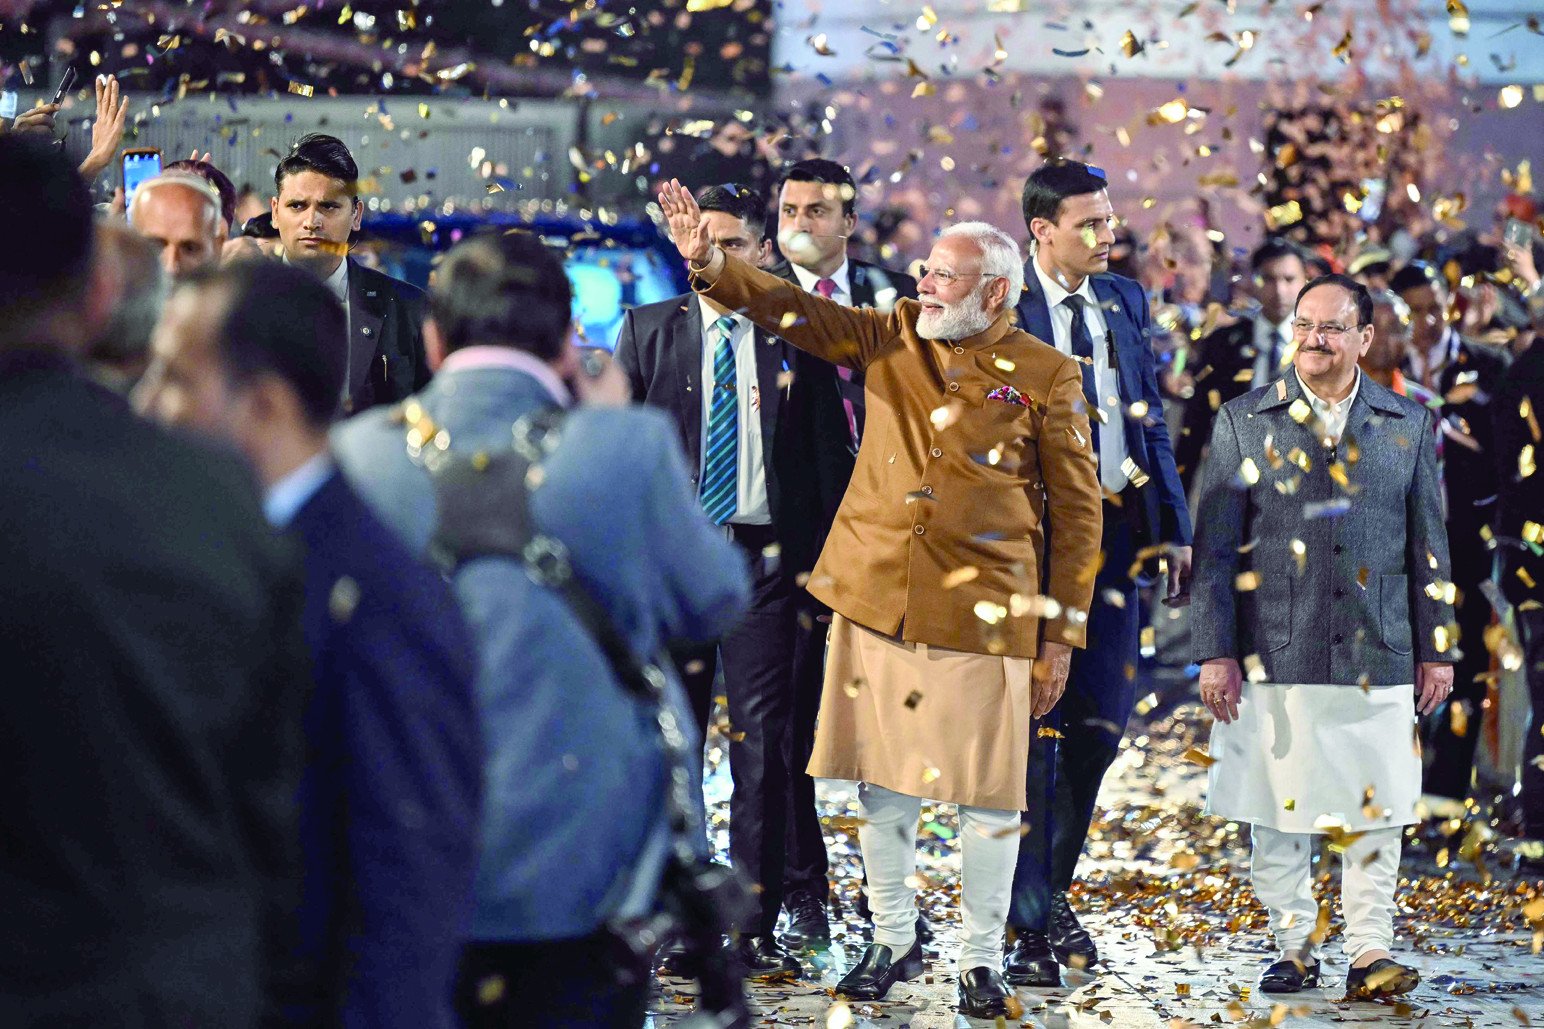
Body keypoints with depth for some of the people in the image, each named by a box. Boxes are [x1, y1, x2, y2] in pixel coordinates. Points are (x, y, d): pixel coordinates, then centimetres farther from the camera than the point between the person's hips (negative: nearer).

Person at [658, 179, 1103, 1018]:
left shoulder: (1047, 378, -3)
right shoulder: (894, 339, 6)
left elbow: (1076, 510, 0)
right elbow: (792, 311, 0)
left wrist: (1060, 636, -1)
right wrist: (707, 263, -17)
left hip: (982, 617, -3)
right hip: (875, 597, 3)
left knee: (987, 793, 3)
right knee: (883, 782, 11)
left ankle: (982, 958, 18)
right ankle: (893, 940, 27)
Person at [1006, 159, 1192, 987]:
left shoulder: (1125, 302, 12)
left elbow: (1151, 423, 15)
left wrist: (1173, 527, 9)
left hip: (1112, 532, 5)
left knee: (1099, 724, 8)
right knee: (1032, 728, -3)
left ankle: (1050, 890, 26)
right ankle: (1028, 922, 3)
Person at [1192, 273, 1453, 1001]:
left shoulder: (1408, 425, 9)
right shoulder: (1244, 422, 4)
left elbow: (1428, 546, 12)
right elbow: (1215, 547, 3)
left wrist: (1436, 650, 9)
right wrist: (1215, 652, -3)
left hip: (1377, 660, 1)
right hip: (1273, 660, -1)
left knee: (1374, 812, 1)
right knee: (1278, 814, 4)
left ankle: (1370, 952, 7)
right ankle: (1294, 947, 15)